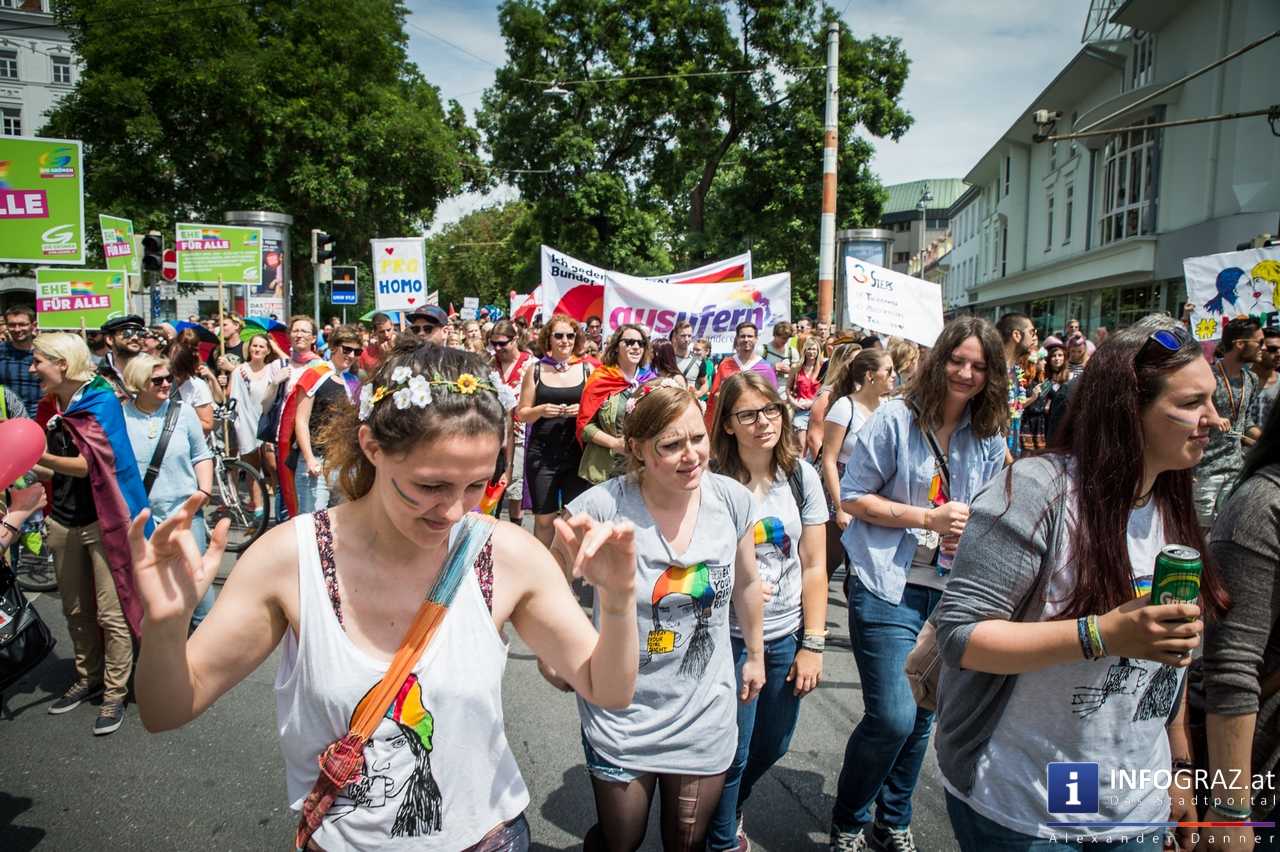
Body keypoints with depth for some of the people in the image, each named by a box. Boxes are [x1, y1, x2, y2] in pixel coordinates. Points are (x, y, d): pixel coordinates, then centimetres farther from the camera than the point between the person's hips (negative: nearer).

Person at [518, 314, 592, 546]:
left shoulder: (587, 370, 4)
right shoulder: (535, 370, 4)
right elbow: (522, 413, 7)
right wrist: (541, 410, -13)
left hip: (577, 451, 0)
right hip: (542, 453, 0)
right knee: (544, 519, 6)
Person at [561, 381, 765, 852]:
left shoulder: (733, 499, -11)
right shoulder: (602, 506, -23)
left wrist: (755, 654, 17)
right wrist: (554, 656, -8)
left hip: (705, 714, 3)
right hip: (622, 717, -2)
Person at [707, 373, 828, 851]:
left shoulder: (801, 476, -4)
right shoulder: (713, 482, -14)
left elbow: (814, 567, -1)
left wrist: (812, 644, -3)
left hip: (786, 636, 4)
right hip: (729, 636, -4)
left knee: (772, 745, 20)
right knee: (731, 752, 7)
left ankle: (727, 809, 50)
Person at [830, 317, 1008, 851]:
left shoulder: (989, 437, 5)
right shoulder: (895, 419, -10)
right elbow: (852, 497, -10)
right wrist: (930, 518, -18)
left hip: (949, 591, 6)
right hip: (887, 587, -5)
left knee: (921, 716, 15)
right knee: (892, 717, -10)